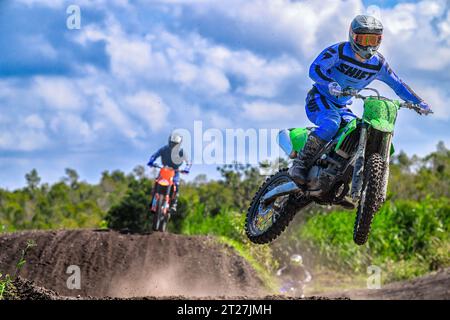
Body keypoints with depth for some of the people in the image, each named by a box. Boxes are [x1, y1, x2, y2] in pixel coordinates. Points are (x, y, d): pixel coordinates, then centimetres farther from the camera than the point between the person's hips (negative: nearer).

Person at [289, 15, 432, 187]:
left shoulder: (378, 63, 0)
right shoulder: (338, 51, -16)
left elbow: (397, 84, 6)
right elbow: (315, 69, -26)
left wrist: (419, 103, -5)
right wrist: (330, 84, -46)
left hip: (342, 107, 6)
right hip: (319, 98, -6)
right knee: (331, 122, -37)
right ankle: (300, 164, -39)